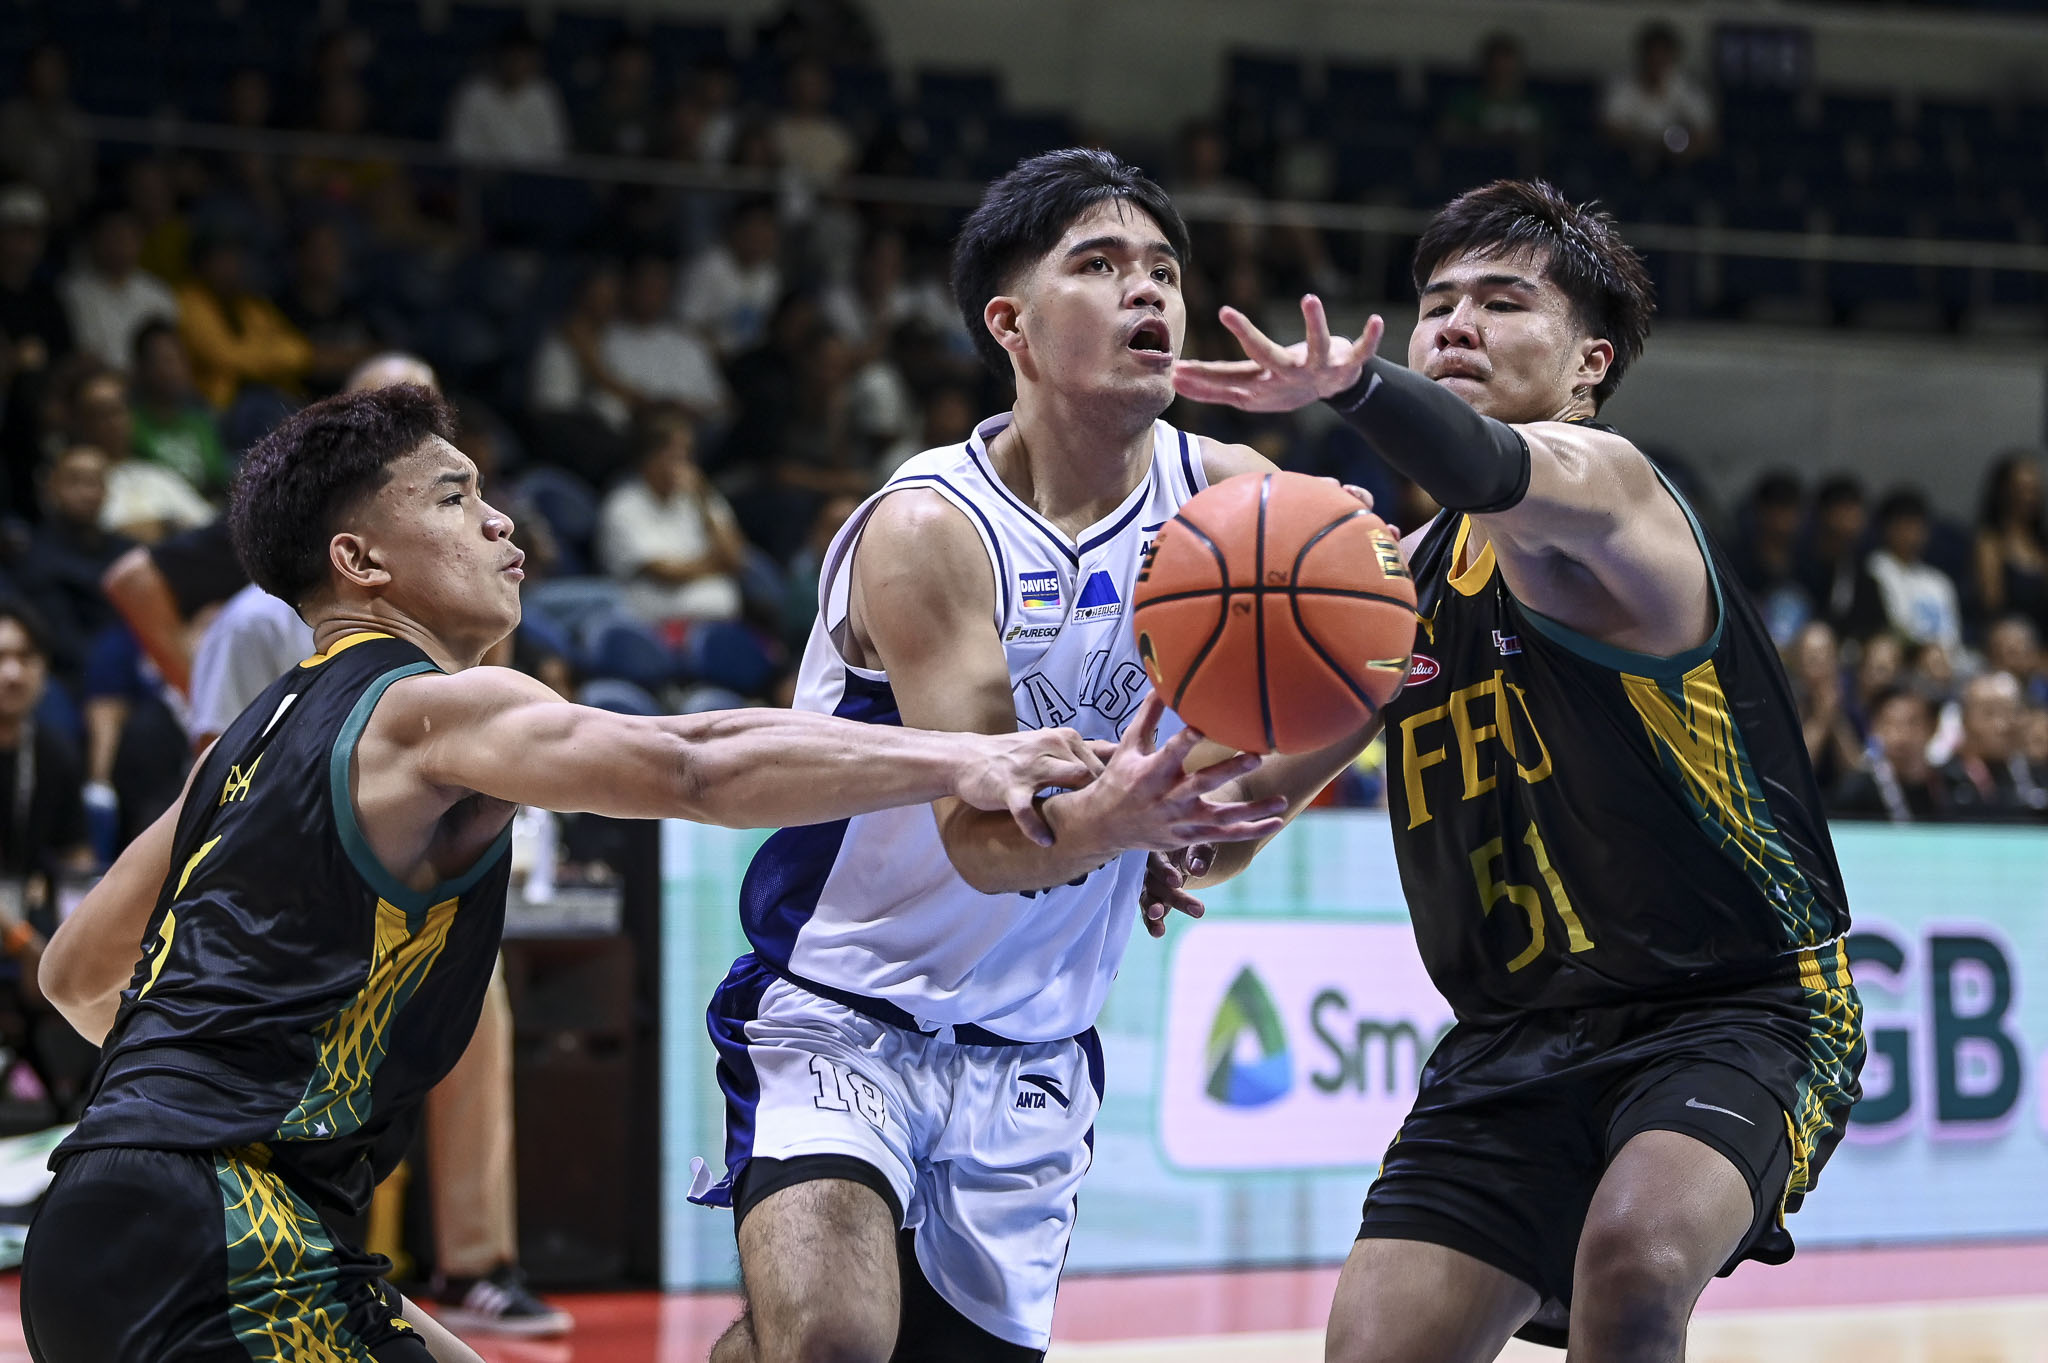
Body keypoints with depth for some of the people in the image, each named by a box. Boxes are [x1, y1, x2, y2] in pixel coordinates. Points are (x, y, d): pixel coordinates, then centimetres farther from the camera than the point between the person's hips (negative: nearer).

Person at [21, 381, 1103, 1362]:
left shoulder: (262, 736, 20)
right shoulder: (434, 709, -8)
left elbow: (78, 972, 26)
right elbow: (696, 767, -23)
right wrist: (964, 762, -22)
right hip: (213, 1242, -10)